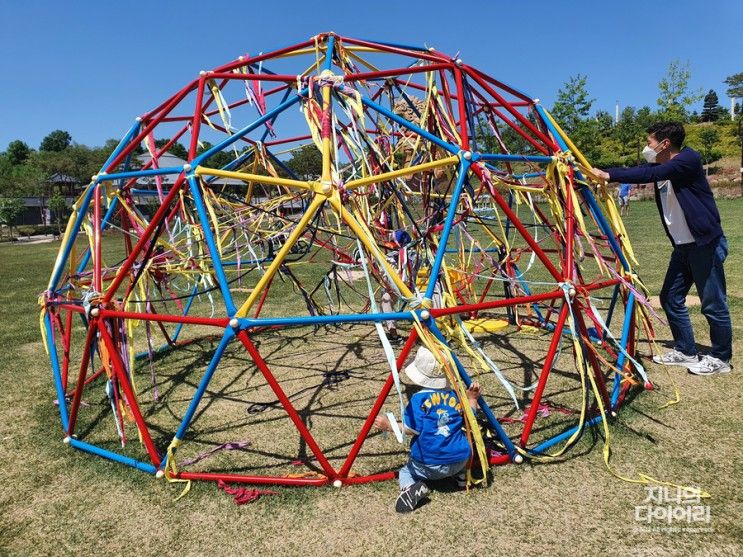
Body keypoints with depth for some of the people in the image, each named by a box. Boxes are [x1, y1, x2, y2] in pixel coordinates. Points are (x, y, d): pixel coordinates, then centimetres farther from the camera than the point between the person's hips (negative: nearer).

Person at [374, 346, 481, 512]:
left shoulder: (420, 398, -11)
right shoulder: (456, 395, 3)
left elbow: (411, 429, -14)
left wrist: (388, 426, -2)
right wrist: (472, 399, 17)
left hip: (428, 465, -4)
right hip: (459, 460, 4)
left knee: (406, 470, 23)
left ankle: (412, 487, -11)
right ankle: (460, 474, 10)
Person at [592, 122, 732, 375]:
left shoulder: (689, 159, -16)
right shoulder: (658, 166, 8)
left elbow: (650, 174, -30)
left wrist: (609, 175, -34)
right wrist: (598, 172, -9)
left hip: (706, 243, -8)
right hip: (682, 246, 9)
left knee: (713, 304, 1)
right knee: (671, 298, 11)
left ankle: (720, 358, 16)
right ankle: (685, 351, 24)